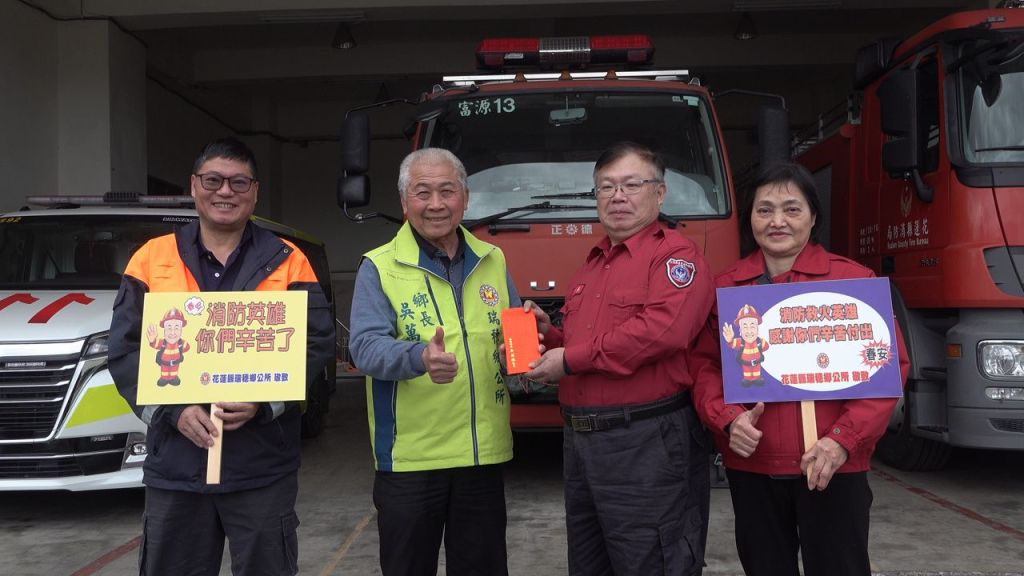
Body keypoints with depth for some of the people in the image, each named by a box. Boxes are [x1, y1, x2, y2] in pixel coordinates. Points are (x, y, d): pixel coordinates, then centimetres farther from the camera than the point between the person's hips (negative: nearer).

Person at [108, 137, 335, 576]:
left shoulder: (287, 261, 3)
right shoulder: (153, 258, 6)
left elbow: (318, 343, -2)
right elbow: (124, 347, 2)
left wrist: (262, 402, -16)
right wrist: (173, 411, -13)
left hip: (263, 466, -1)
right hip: (174, 463, 2)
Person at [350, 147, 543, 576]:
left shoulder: (493, 261, 10)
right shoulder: (380, 267, -4)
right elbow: (365, 347, -16)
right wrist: (419, 357, -35)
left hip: (484, 452, 4)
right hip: (410, 456, -4)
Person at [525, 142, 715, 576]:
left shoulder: (675, 255, -10)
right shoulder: (592, 264, 19)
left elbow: (660, 331, -27)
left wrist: (570, 360, -18)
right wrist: (551, 338, 5)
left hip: (646, 443, -9)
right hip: (580, 440, 9)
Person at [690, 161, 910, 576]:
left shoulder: (853, 279, -2)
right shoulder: (724, 287, 4)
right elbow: (704, 364, 4)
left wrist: (844, 440, -14)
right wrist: (727, 419, -14)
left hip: (833, 468, -2)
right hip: (751, 467, 3)